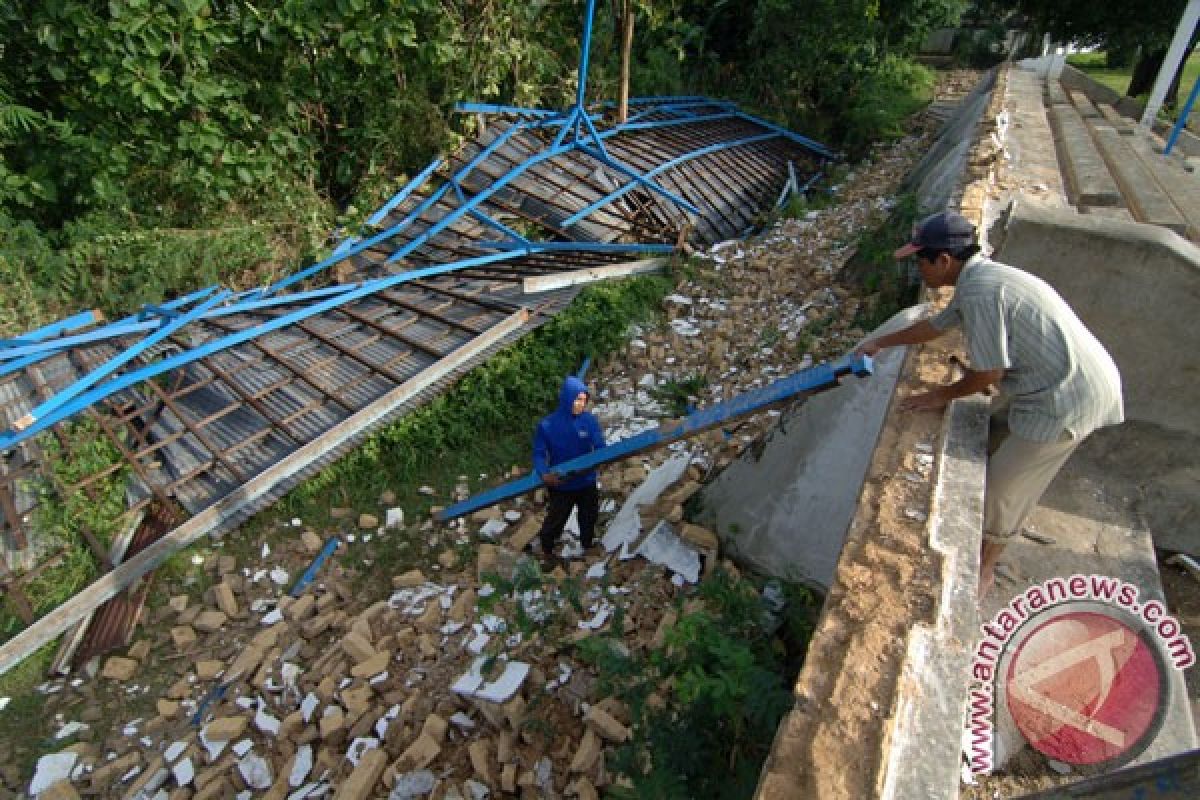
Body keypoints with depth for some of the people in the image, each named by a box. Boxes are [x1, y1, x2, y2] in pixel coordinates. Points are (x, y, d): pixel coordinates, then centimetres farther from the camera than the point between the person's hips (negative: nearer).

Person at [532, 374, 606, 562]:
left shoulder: (590, 420, -14)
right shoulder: (547, 425, -19)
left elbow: (600, 447, -15)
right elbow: (539, 454, -15)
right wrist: (543, 474, -34)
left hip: (587, 482, 3)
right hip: (560, 485, -2)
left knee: (589, 517, 24)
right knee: (556, 519, 17)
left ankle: (587, 546, 53)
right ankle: (546, 550, 47)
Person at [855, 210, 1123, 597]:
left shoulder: (979, 292, -24)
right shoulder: (980, 278, 8)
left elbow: (988, 373, -21)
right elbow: (936, 325, 23)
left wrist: (942, 395, -3)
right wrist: (880, 342, 34)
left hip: (1065, 398, -10)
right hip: (1076, 378, 10)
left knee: (1002, 488, 3)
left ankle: (982, 571, 25)